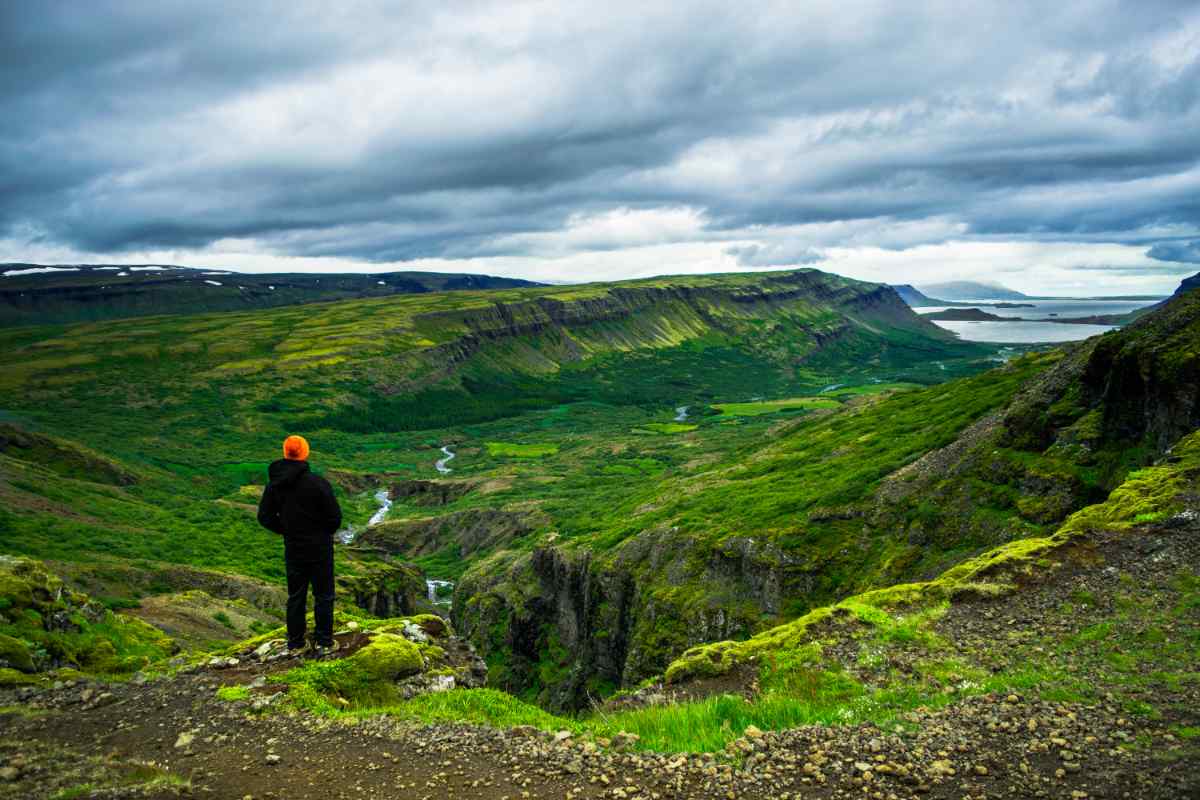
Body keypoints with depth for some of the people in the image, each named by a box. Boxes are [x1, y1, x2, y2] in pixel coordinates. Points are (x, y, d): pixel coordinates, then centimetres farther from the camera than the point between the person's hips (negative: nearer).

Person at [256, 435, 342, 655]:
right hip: (320, 548, -4)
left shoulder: (274, 484, -4)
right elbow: (335, 516, -16)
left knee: (296, 596, 16)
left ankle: (295, 643, 23)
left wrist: (286, 530, 13)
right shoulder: (317, 483, -19)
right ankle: (324, 642, 14)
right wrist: (327, 533, 4)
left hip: (293, 549, 4)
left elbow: (265, 517, 3)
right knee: (323, 595, 9)